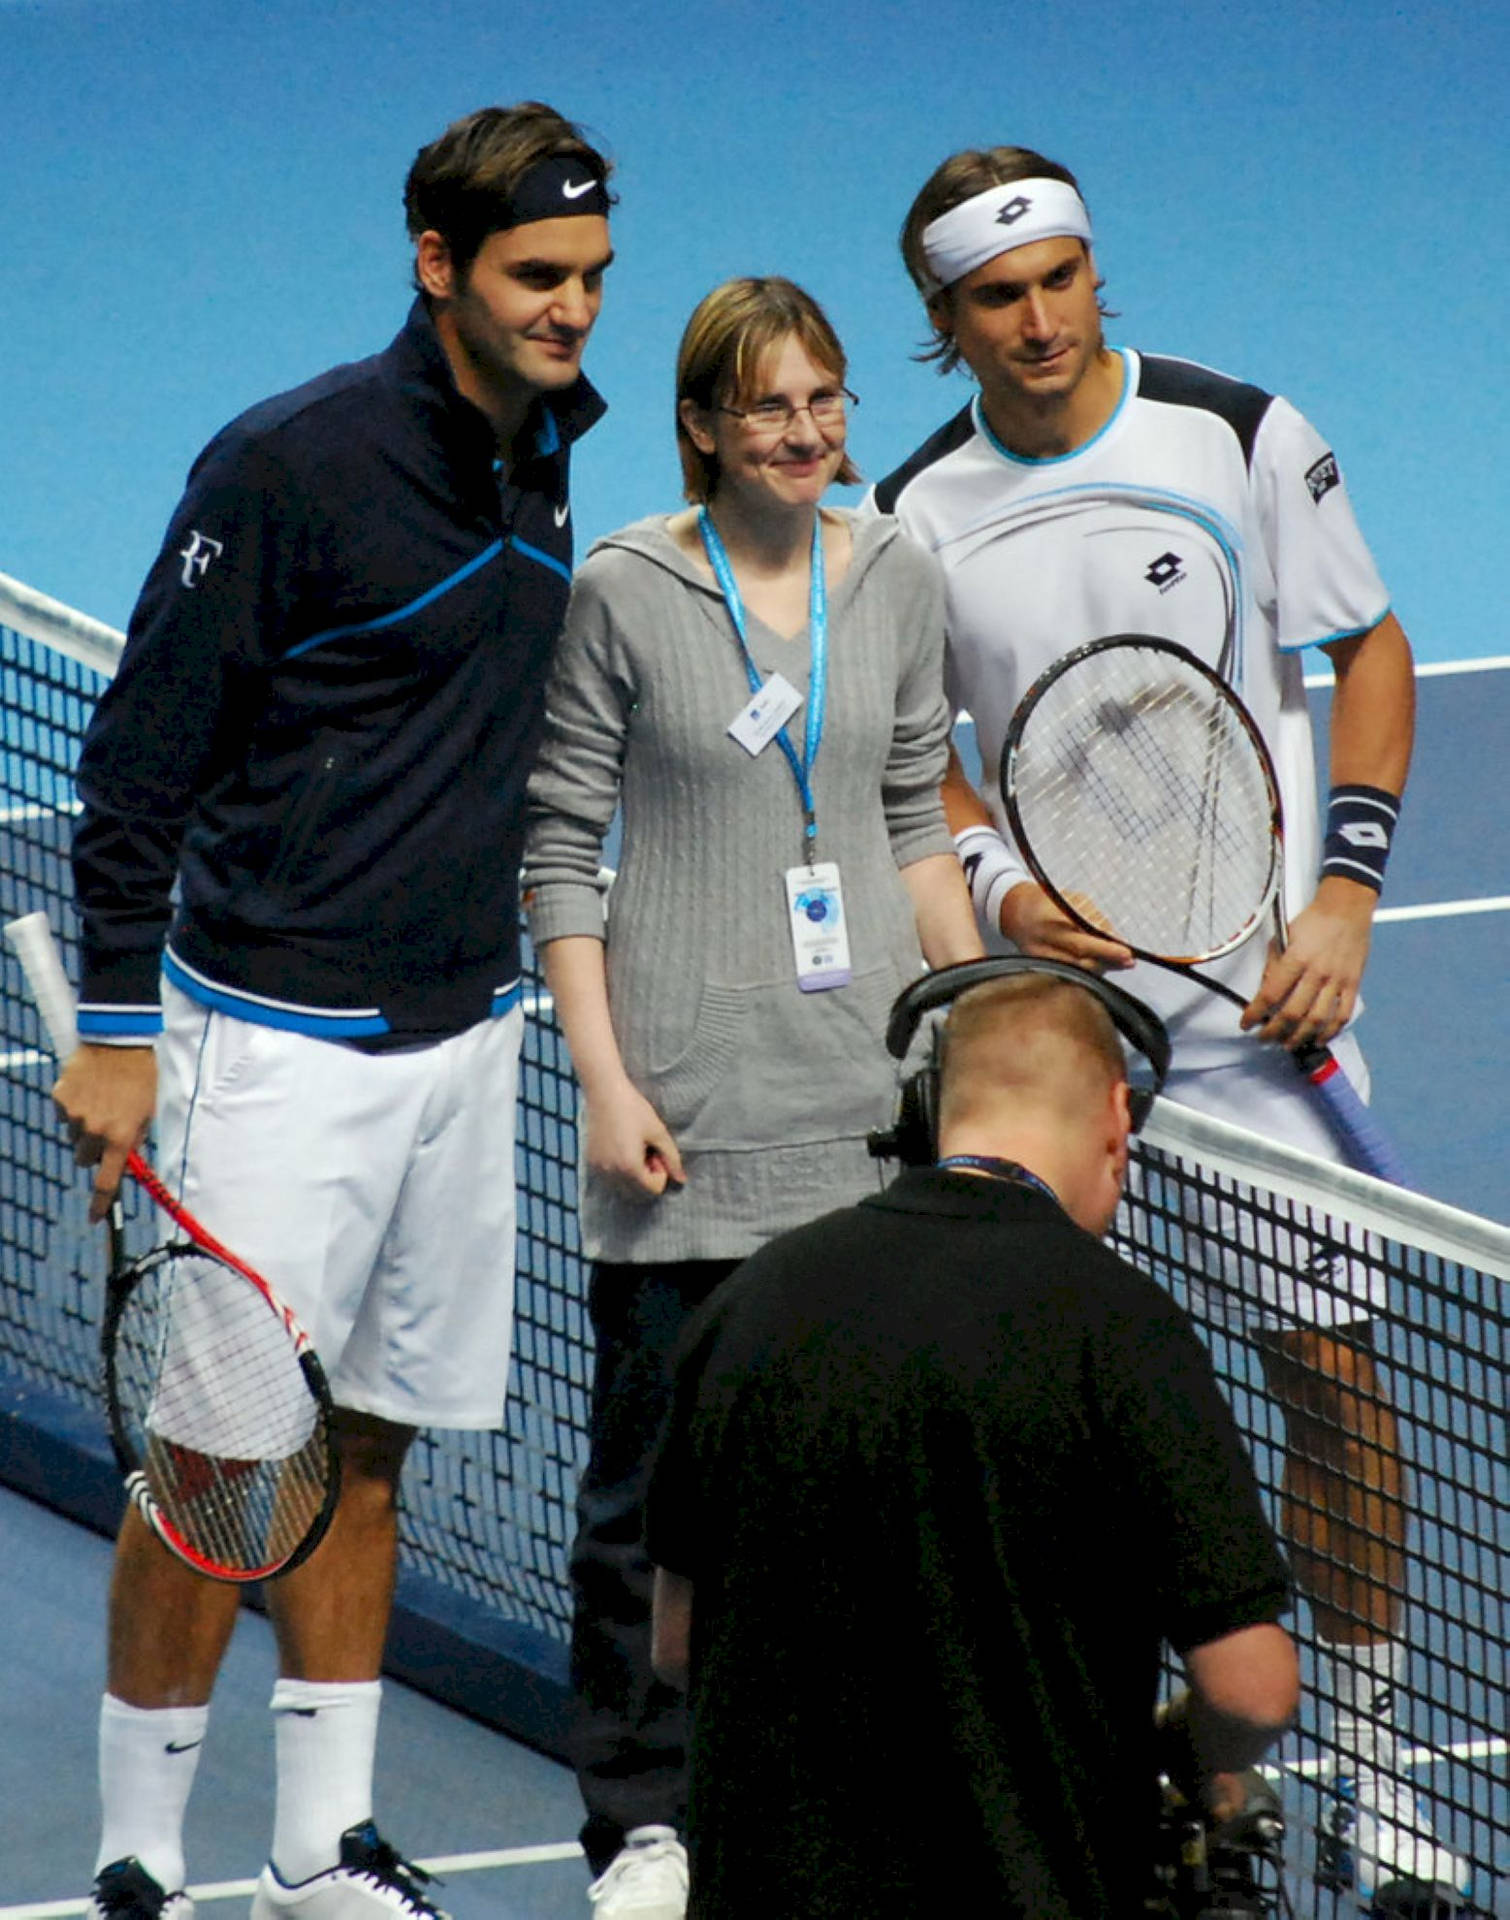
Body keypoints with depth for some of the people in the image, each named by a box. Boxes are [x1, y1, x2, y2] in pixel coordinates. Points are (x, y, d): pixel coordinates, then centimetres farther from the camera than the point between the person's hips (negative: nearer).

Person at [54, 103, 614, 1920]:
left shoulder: (542, 463, 7)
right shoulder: (291, 463, -14)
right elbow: (141, 750, -11)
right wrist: (115, 1025, -14)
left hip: (460, 1031, 7)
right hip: (277, 1037, -7)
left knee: (368, 1445, 12)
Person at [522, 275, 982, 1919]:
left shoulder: (896, 581, 7)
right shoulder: (625, 594, -5)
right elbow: (560, 848, -3)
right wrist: (605, 1078, -9)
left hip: (867, 1091, 4)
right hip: (686, 1106, -4)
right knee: (657, 1471, 0)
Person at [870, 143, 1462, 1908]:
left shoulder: (1241, 437, -4)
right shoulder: (919, 516, 1)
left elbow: (1370, 650, 4)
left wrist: (1346, 892, -7)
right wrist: (994, 883, -7)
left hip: (1257, 983, -1)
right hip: (1042, 990, 1)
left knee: (1325, 1358, -2)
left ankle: (1369, 1763, 7)